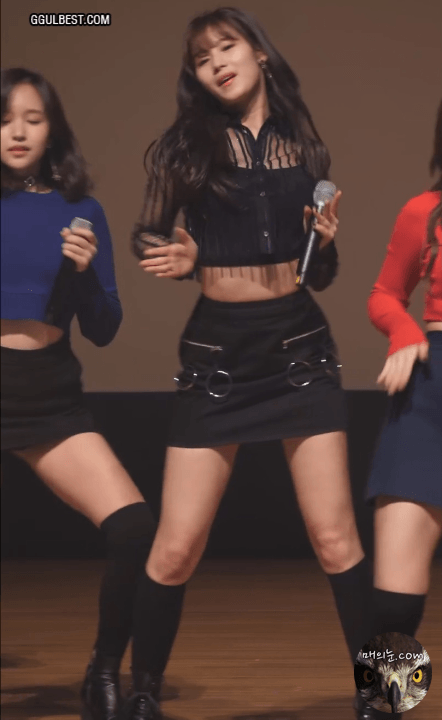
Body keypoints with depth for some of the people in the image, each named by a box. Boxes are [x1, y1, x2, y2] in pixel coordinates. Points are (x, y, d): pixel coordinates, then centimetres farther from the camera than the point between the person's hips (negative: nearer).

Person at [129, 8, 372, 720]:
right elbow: (146, 236, 8)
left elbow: (322, 272, 14)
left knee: (335, 539, -4)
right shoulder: (184, 146, 1)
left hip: (299, 342, 1)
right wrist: (178, 257, -14)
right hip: (216, 347, -1)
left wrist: (327, 240, -8)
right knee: (176, 549, -2)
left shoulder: (305, 149, 8)